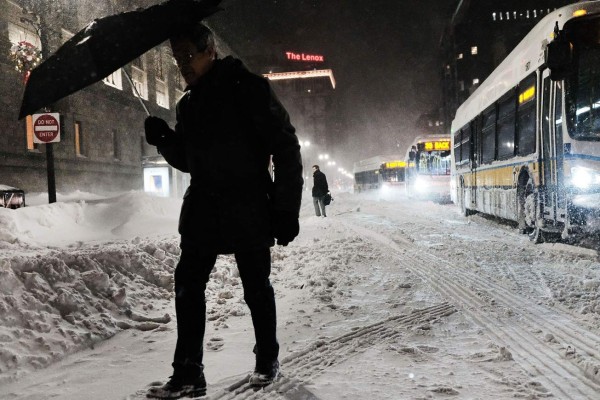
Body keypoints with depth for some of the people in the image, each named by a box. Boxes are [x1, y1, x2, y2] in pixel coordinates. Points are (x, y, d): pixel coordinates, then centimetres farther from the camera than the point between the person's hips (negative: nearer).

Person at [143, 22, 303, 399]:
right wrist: (164, 139, -1)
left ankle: (268, 360, 25)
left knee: (256, 287, 6)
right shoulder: (189, 104, 12)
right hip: (202, 209, 6)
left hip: (248, 209, -6)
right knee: (188, 287, -1)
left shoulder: (248, 88, -8)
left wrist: (287, 208, -13)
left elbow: (285, 147, -9)